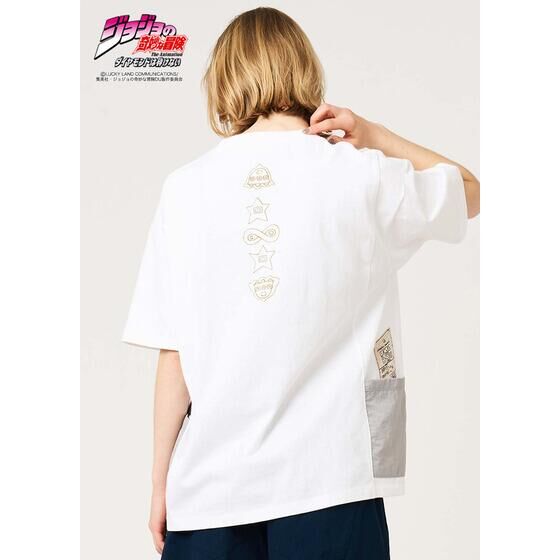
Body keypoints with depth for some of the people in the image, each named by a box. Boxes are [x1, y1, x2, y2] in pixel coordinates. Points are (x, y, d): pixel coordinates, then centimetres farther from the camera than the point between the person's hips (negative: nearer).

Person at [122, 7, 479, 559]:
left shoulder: (187, 186, -3)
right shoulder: (363, 175, -3)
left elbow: (174, 353, -3)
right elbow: (469, 191, 17)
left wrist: (160, 480, 5)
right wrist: (371, 136, 7)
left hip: (214, 482, 1)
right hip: (330, 474, 0)